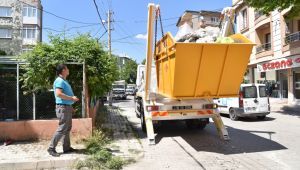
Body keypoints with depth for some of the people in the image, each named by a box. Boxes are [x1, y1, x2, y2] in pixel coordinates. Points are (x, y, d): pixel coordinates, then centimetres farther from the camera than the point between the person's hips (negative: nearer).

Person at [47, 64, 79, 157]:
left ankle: (66, 147, 21)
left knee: (68, 128, 13)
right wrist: (72, 98, -19)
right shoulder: (59, 81, -14)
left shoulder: (64, 81, 17)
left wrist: (70, 106, 21)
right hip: (63, 107, -10)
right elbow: (58, 94, -26)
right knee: (62, 129, -6)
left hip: (67, 107, 10)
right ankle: (51, 148, 4)